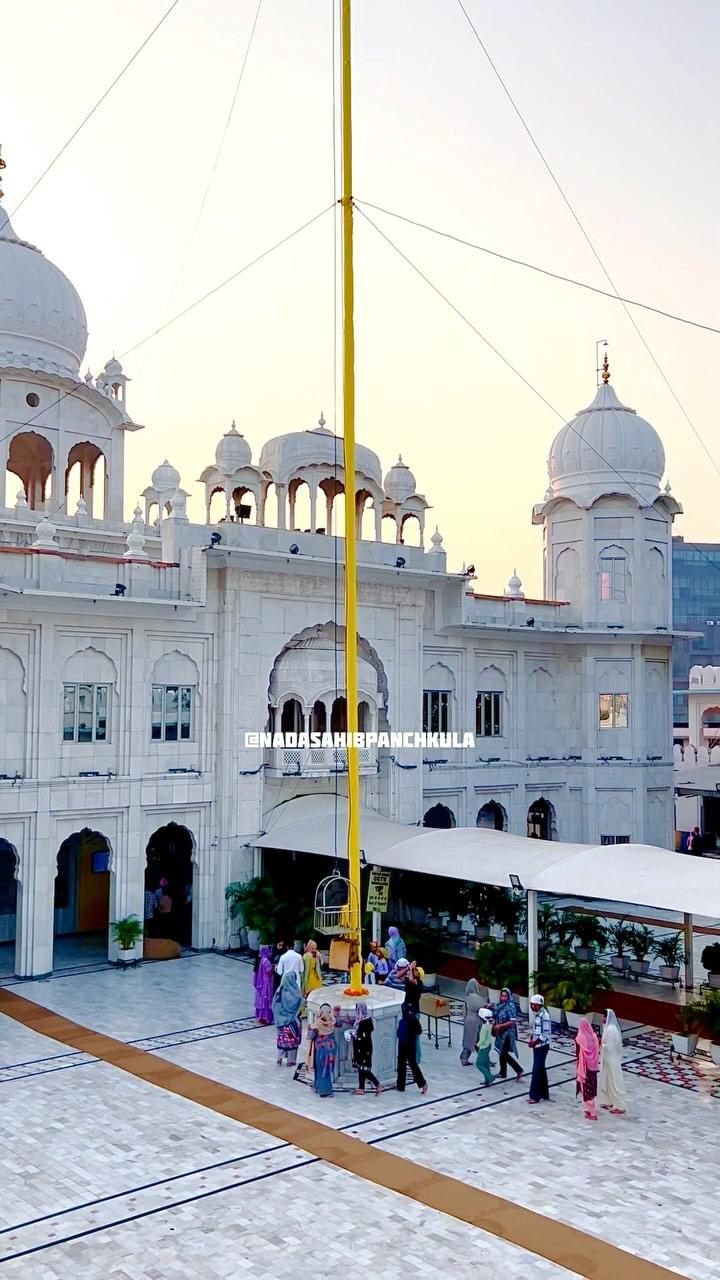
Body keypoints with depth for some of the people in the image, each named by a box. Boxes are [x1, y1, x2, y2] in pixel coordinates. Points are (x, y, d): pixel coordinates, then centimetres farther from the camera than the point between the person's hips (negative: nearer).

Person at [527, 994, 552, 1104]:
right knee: (541, 1070, 14)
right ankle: (544, 1094, 22)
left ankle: (535, 1096, -2)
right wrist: (531, 1040, 2)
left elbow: (546, 1034, -20)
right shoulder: (536, 1014, 9)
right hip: (537, 1046, 9)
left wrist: (535, 1042, -18)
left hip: (542, 1046, -9)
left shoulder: (544, 1016, -18)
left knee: (537, 1070, -6)